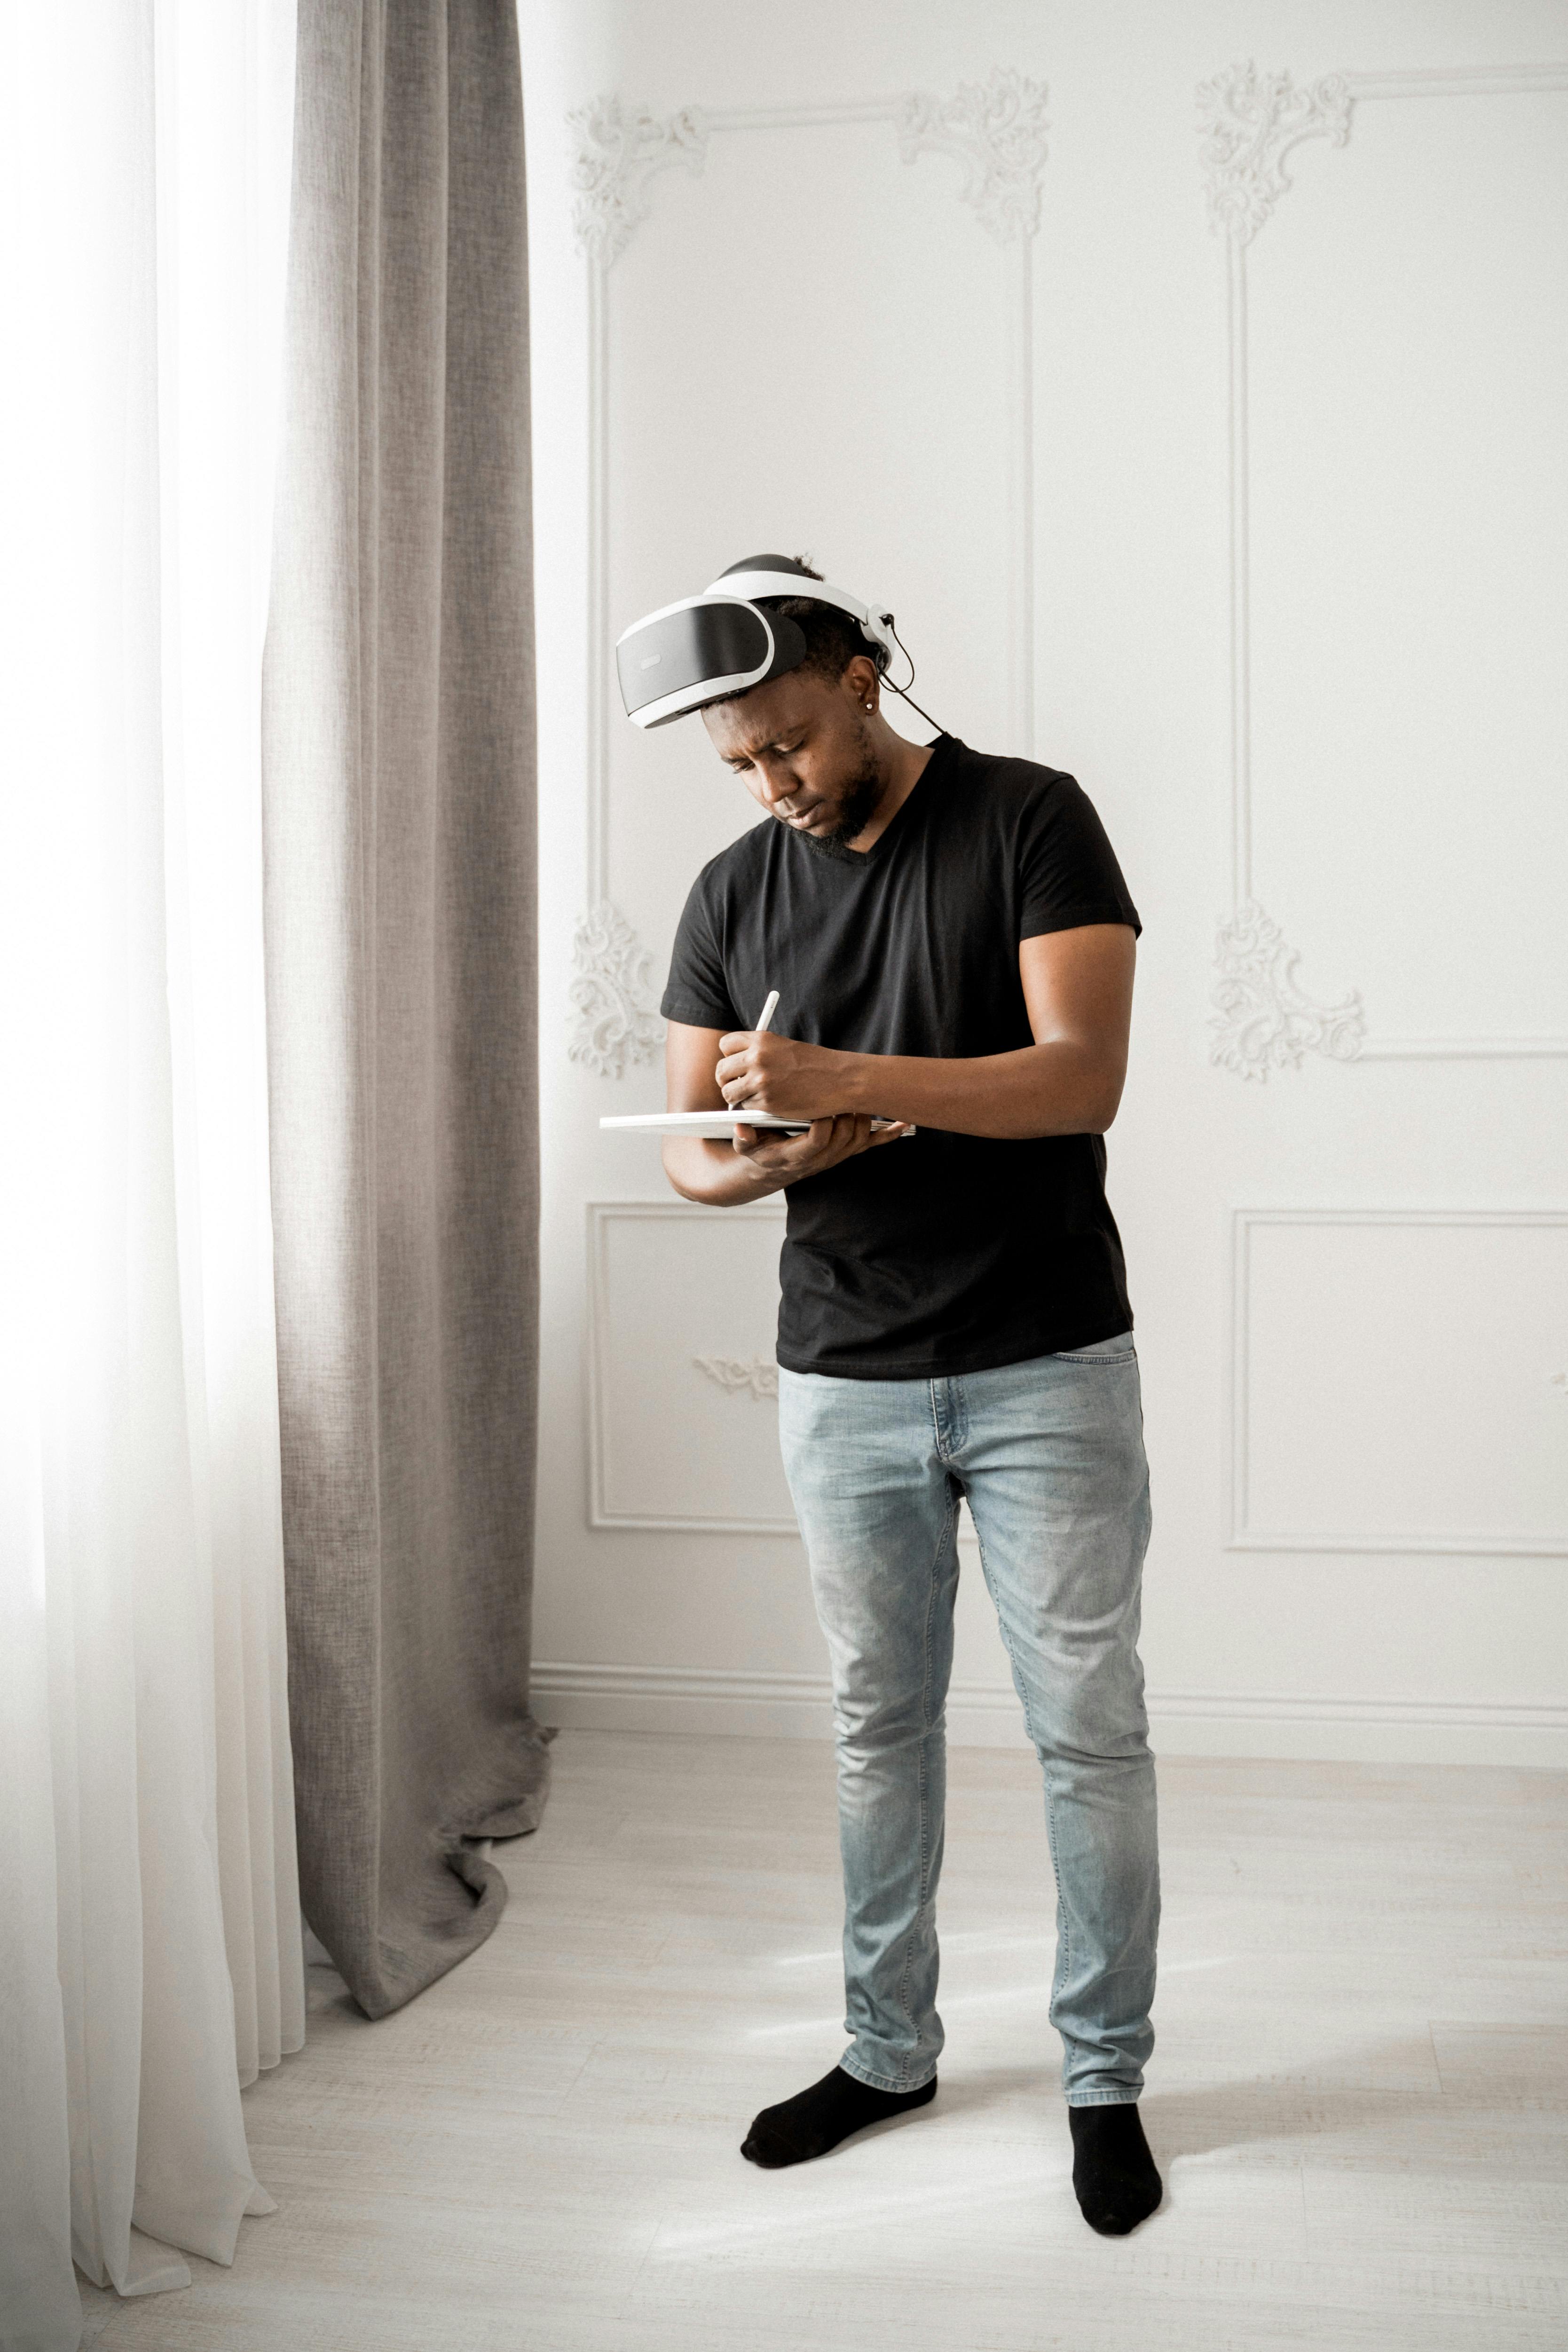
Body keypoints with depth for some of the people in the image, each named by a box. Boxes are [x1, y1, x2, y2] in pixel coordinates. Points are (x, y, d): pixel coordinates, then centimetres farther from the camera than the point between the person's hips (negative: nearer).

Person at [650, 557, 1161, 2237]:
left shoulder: (1030, 821, -6)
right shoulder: (735, 893, 7)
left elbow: (1084, 1076, -17)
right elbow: (686, 1151, 8)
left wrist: (844, 1076, -27)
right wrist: (773, 1154, -16)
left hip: (1045, 1367, -3)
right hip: (844, 1381, 4)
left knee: (1088, 1731, 4)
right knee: (879, 1724, 14)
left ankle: (1105, 2078, 23)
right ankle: (887, 2051, 31)